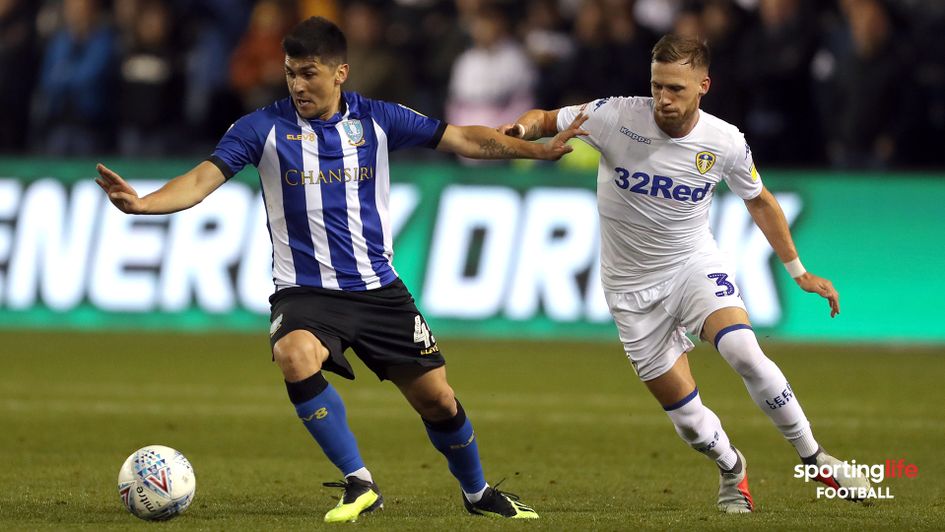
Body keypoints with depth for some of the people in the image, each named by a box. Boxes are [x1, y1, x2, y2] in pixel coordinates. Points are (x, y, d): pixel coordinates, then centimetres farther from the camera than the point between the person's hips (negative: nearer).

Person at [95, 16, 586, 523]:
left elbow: (464, 139, 2)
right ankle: (359, 483, -21)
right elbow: (203, 179, -14)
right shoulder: (263, 128, -6)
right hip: (305, 291, -2)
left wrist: (539, 149, -6)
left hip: (378, 287, 2)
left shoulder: (375, 119, 0)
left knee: (436, 399, 3)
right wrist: (143, 202, -31)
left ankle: (477, 492, 32)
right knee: (295, 358, -34)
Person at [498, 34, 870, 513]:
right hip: (633, 286, 0)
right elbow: (547, 120, -5)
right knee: (682, 410, 0)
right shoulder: (616, 117, -18)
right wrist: (522, 128, -30)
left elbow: (759, 202, 7)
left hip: (696, 263, 0)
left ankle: (815, 460, -9)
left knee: (745, 355, -27)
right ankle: (732, 470, 33)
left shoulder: (726, 143, -12)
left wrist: (799, 272, 10)